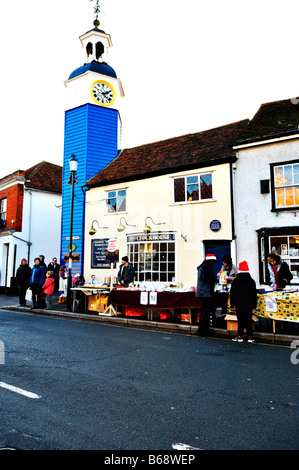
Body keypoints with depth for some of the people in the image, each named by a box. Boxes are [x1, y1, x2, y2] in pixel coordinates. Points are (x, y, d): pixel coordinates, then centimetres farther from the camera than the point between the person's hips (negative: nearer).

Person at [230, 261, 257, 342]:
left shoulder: (236, 280, -5)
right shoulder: (252, 281, 3)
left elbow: (232, 293, -2)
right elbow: (254, 294, 9)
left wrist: (232, 303, 7)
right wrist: (254, 304, 15)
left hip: (239, 305, -2)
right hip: (249, 305, 2)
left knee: (240, 320, 3)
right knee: (249, 320, 7)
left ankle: (240, 336, 6)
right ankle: (249, 337, 10)